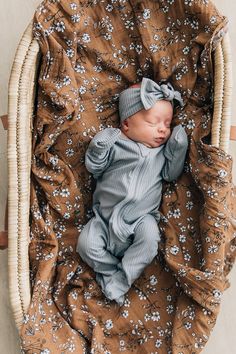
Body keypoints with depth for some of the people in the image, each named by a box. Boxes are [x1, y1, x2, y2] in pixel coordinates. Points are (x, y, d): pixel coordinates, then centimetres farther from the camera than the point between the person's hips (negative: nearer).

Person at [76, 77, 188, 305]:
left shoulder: (163, 150, 11)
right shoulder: (114, 143, 2)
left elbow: (171, 174, 5)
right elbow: (94, 169, 2)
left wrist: (178, 148, -7)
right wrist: (97, 149, -17)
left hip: (141, 218, 1)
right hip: (105, 217, 0)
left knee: (149, 236, -29)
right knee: (86, 243, -18)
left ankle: (119, 280, -17)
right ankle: (114, 270, 4)